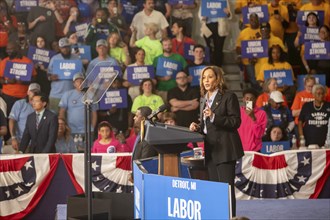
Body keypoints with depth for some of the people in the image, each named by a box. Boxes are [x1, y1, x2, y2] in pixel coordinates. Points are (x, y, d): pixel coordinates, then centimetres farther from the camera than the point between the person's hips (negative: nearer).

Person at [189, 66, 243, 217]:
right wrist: (197, 127, 3)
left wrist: (214, 117, -21)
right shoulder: (204, 100, 16)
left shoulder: (228, 97, -5)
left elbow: (235, 122, -13)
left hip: (225, 149, -7)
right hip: (210, 150, 7)